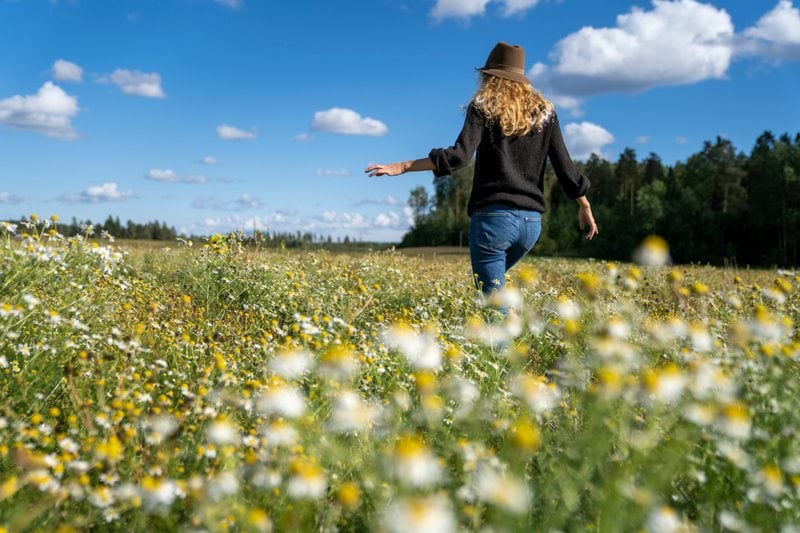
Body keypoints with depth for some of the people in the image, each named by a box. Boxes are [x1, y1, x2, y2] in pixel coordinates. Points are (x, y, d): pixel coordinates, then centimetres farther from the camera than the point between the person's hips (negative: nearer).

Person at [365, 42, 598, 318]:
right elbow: (564, 165, 9)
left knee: (494, 303, 1)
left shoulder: (484, 106, 0)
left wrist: (401, 167, -15)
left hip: (494, 215, -5)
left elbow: (459, 155, -15)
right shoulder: (545, 111, 12)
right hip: (531, 221, 5)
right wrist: (585, 207, 22)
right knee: (491, 281, 28)